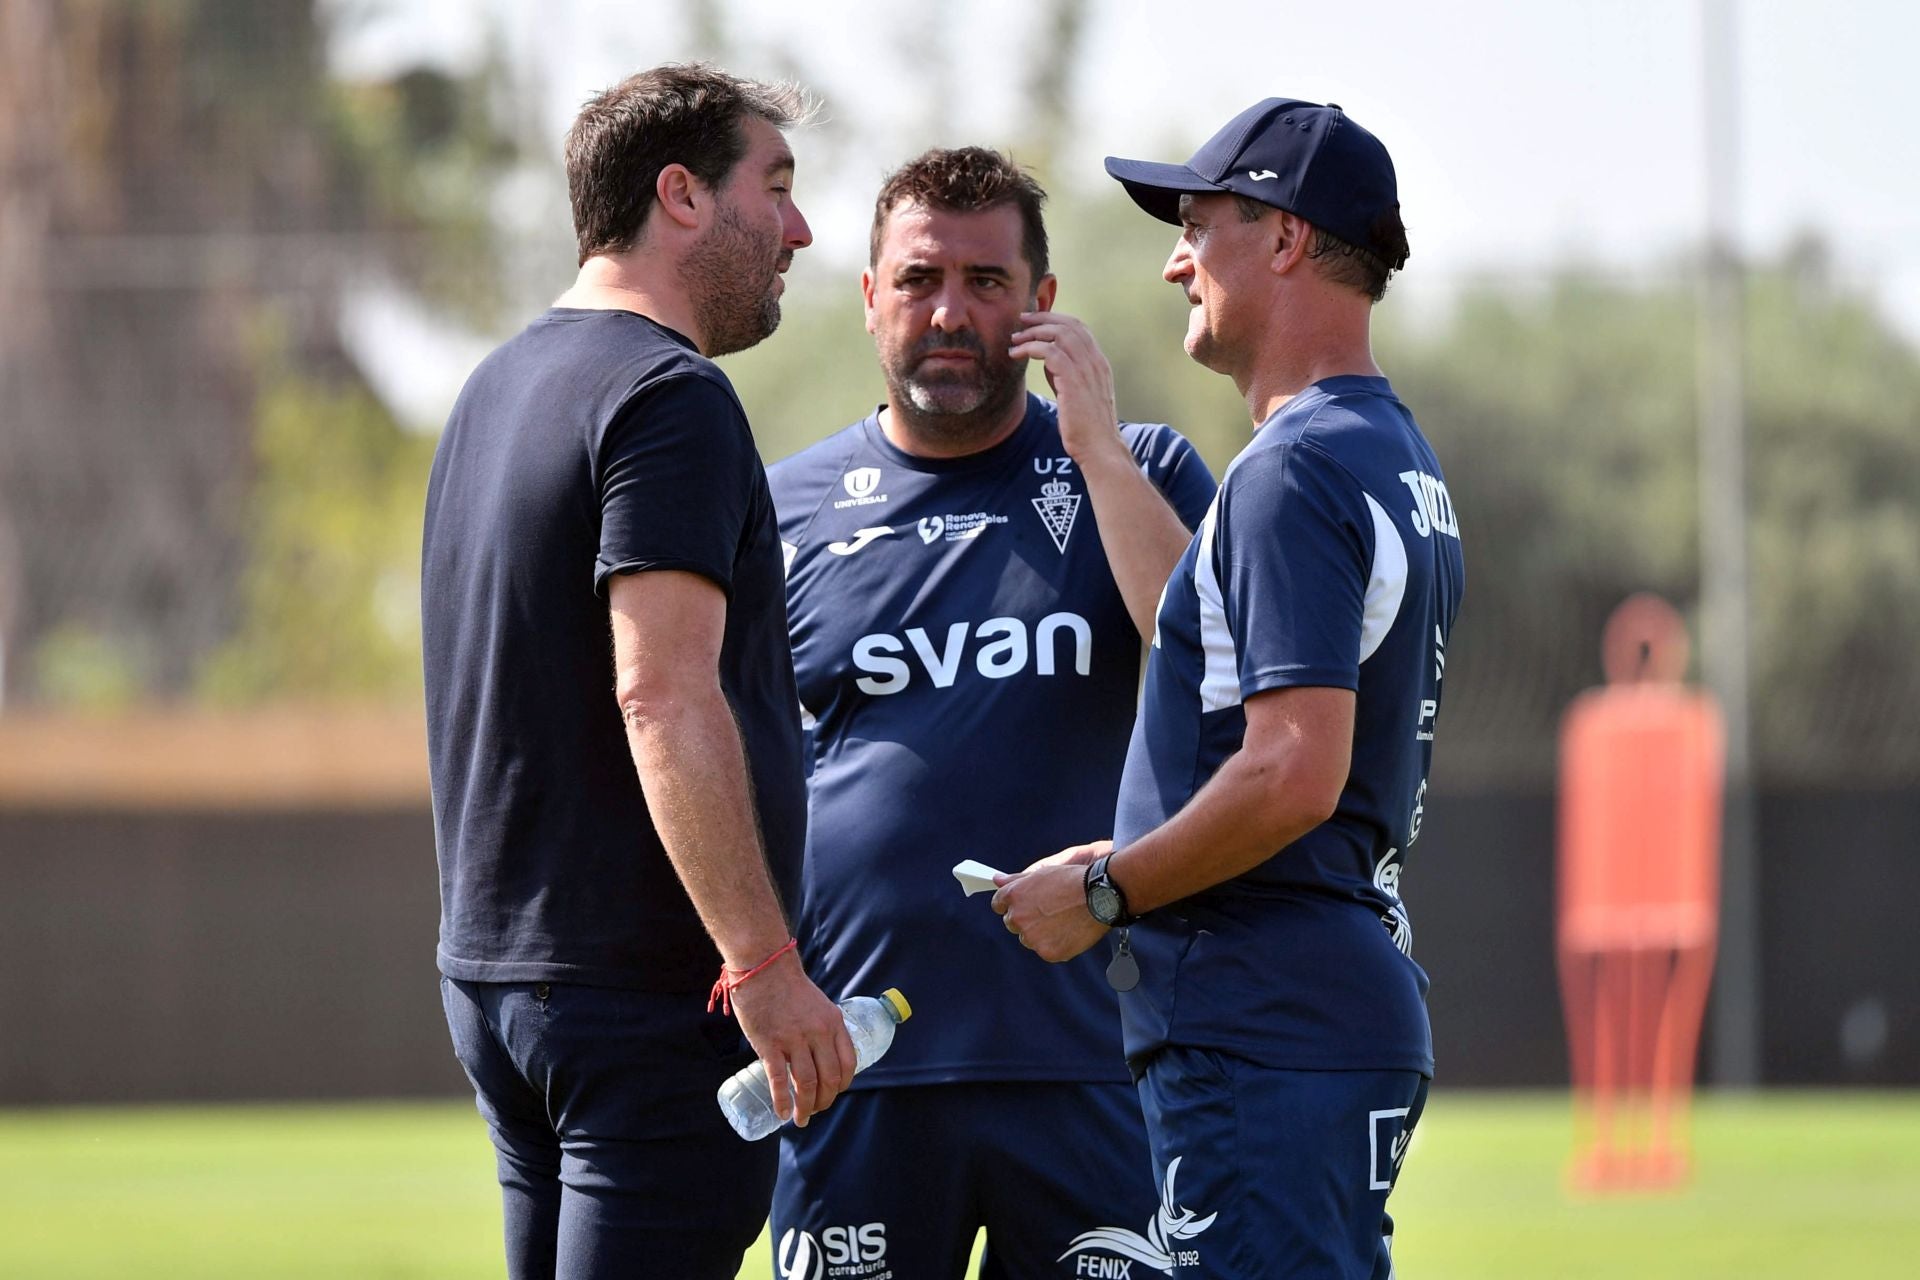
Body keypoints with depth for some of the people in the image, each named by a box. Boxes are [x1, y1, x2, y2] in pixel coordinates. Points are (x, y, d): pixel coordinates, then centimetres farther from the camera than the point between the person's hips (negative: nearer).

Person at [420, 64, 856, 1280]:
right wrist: (763, 962, -25)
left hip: (496, 969, 10)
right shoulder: (668, 396, -13)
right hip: (650, 993, -10)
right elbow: (664, 695, -23)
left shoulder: (500, 389, 18)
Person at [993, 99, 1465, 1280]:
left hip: (1266, 1026, -11)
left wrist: (1103, 892, -13)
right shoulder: (1404, 463, 18)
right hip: (1363, 986, 11)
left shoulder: (1293, 474, -14)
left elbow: (1294, 773, -23)